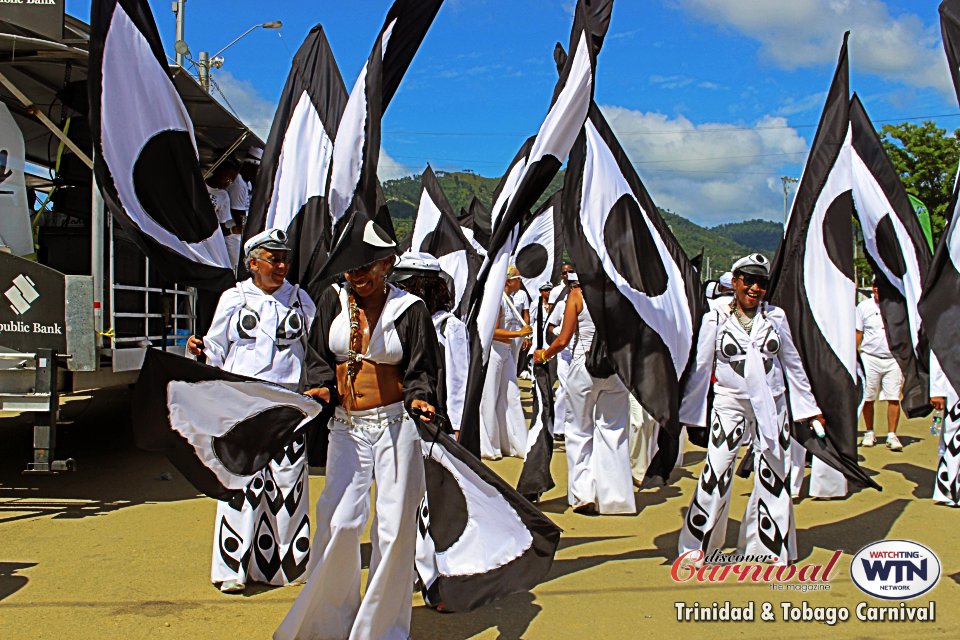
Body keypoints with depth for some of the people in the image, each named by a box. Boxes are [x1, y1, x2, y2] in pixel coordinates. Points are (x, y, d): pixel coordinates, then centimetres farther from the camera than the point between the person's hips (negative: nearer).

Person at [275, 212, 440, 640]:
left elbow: (422, 370, -1)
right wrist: (320, 388, -10)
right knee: (340, 523, -5)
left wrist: (419, 399, -20)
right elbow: (319, 357, 9)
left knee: (395, 527, 1)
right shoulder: (333, 300, 6)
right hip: (346, 427, 2)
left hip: (395, 424, -2)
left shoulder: (409, 309, -3)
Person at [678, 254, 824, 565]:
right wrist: (684, 412, 1)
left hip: (772, 407, 3)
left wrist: (810, 408, 13)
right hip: (729, 405, -2)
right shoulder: (715, 319, -2)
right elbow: (700, 368, 1)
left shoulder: (776, 317, 4)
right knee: (716, 475, -6)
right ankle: (695, 547, 7)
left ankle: (767, 547, 21)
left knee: (773, 477, 6)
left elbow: (793, 364, 12)